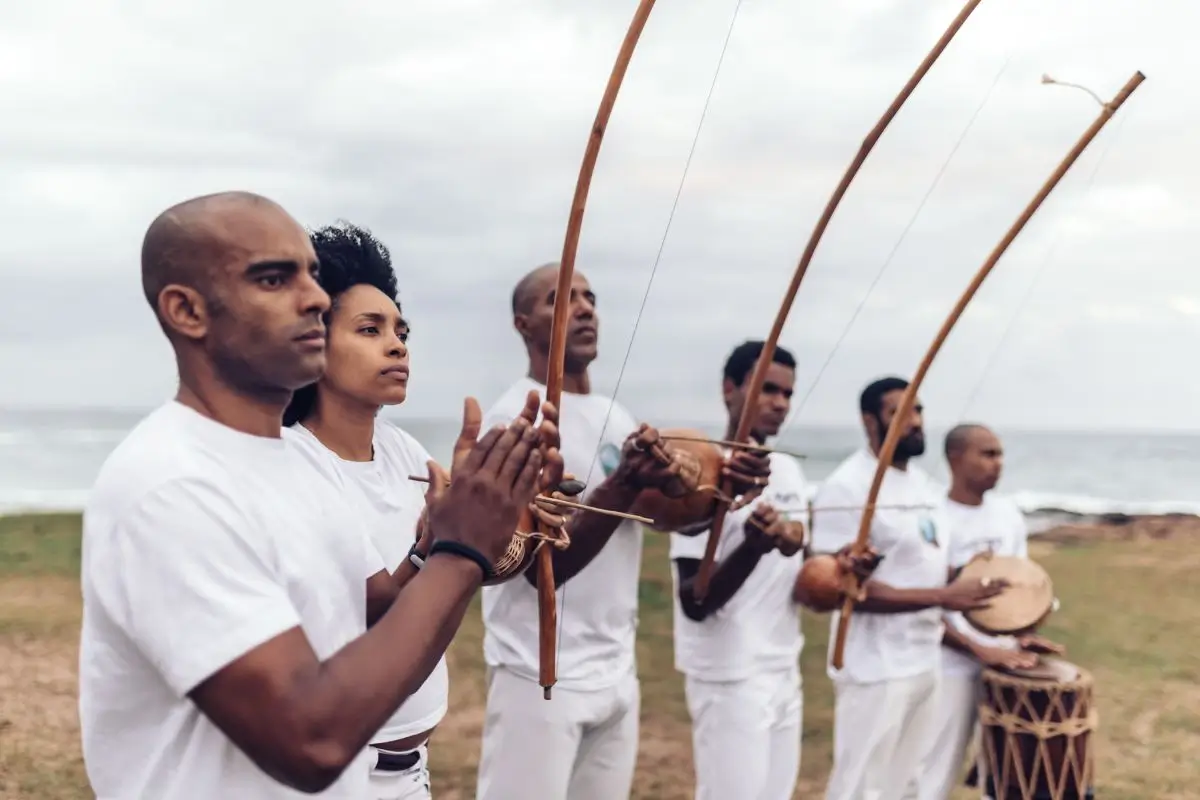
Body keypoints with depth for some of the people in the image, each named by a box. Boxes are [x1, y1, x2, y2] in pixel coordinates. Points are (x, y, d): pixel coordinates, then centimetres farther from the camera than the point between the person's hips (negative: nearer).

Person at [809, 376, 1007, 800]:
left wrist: (966, 575, 0)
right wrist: (943, 597, -25)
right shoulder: (847, 488, -17)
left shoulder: (924, 483, 11)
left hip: (926, 661, 9)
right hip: (875, 669, -8)